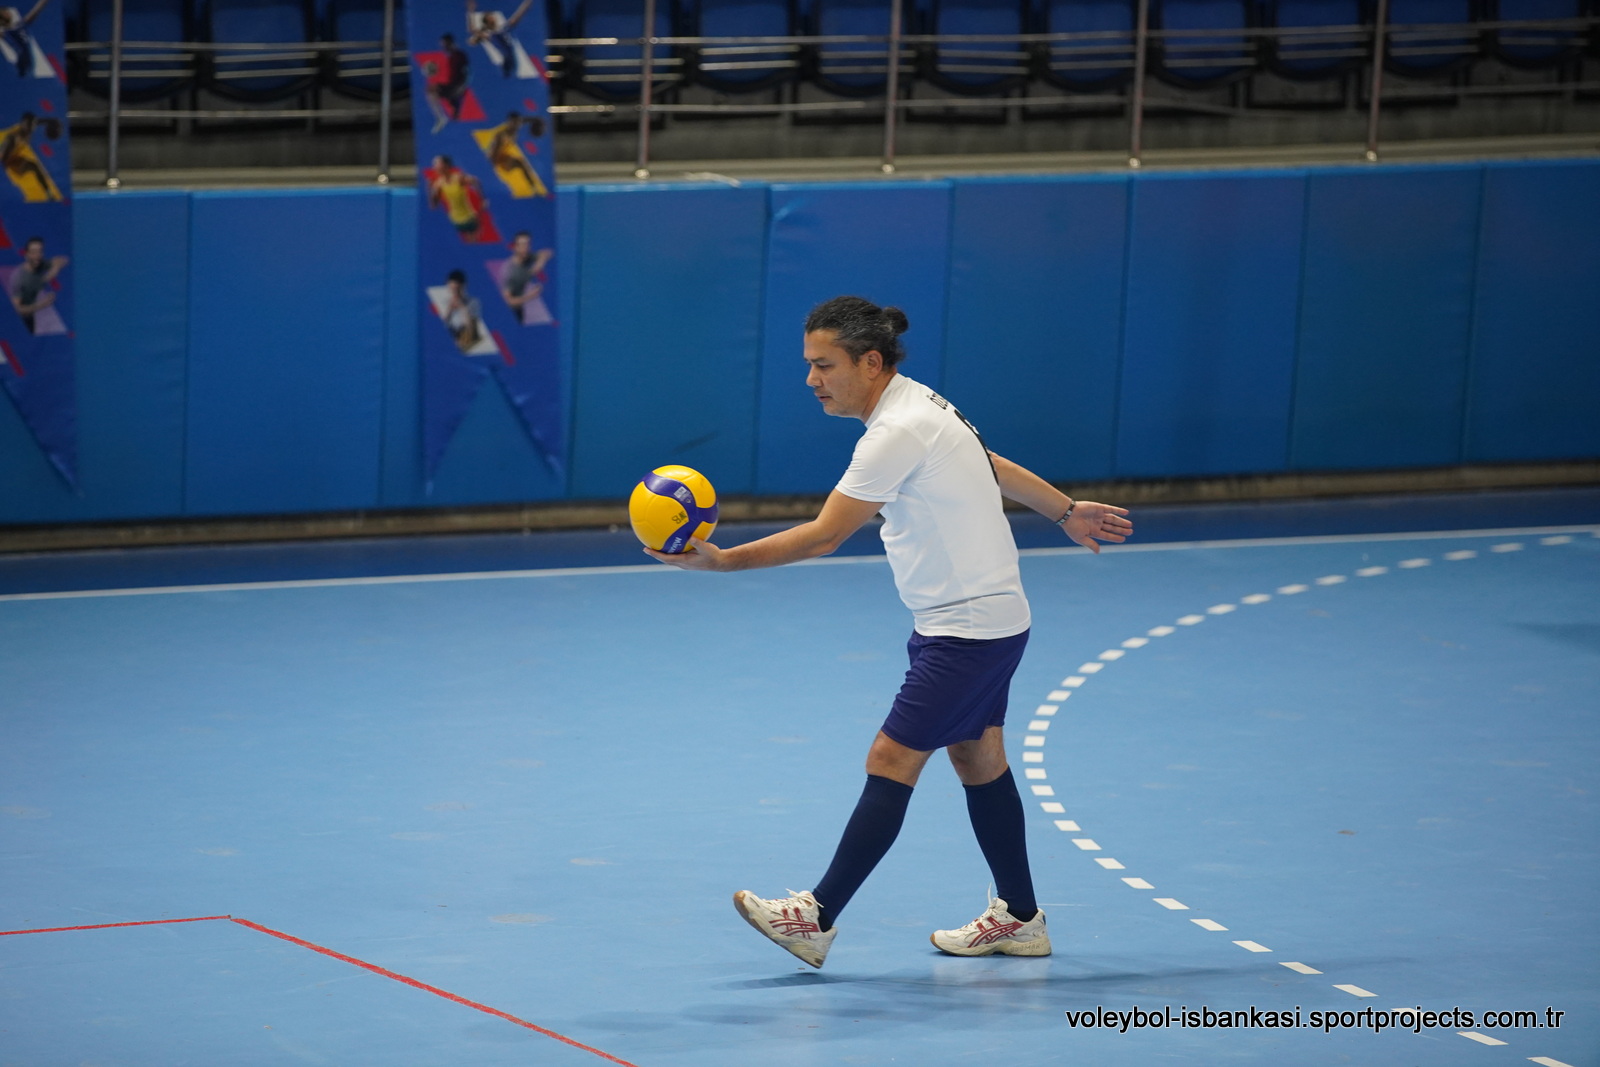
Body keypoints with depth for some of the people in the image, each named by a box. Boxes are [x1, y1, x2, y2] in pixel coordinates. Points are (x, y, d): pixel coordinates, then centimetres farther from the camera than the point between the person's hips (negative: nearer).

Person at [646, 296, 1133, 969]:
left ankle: (817, 918, -12)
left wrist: (723, 561, -26)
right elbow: (995, 466, 21)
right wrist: (1065, 512, 35)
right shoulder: (917, 404, 7)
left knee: (892, 761, -11)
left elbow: (822, 537, -25)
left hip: (967, 629, -10)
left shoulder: (898, 433, -24)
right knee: (978, 759, 15)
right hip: (985, 618, 10)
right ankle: (1018, 918, 23)